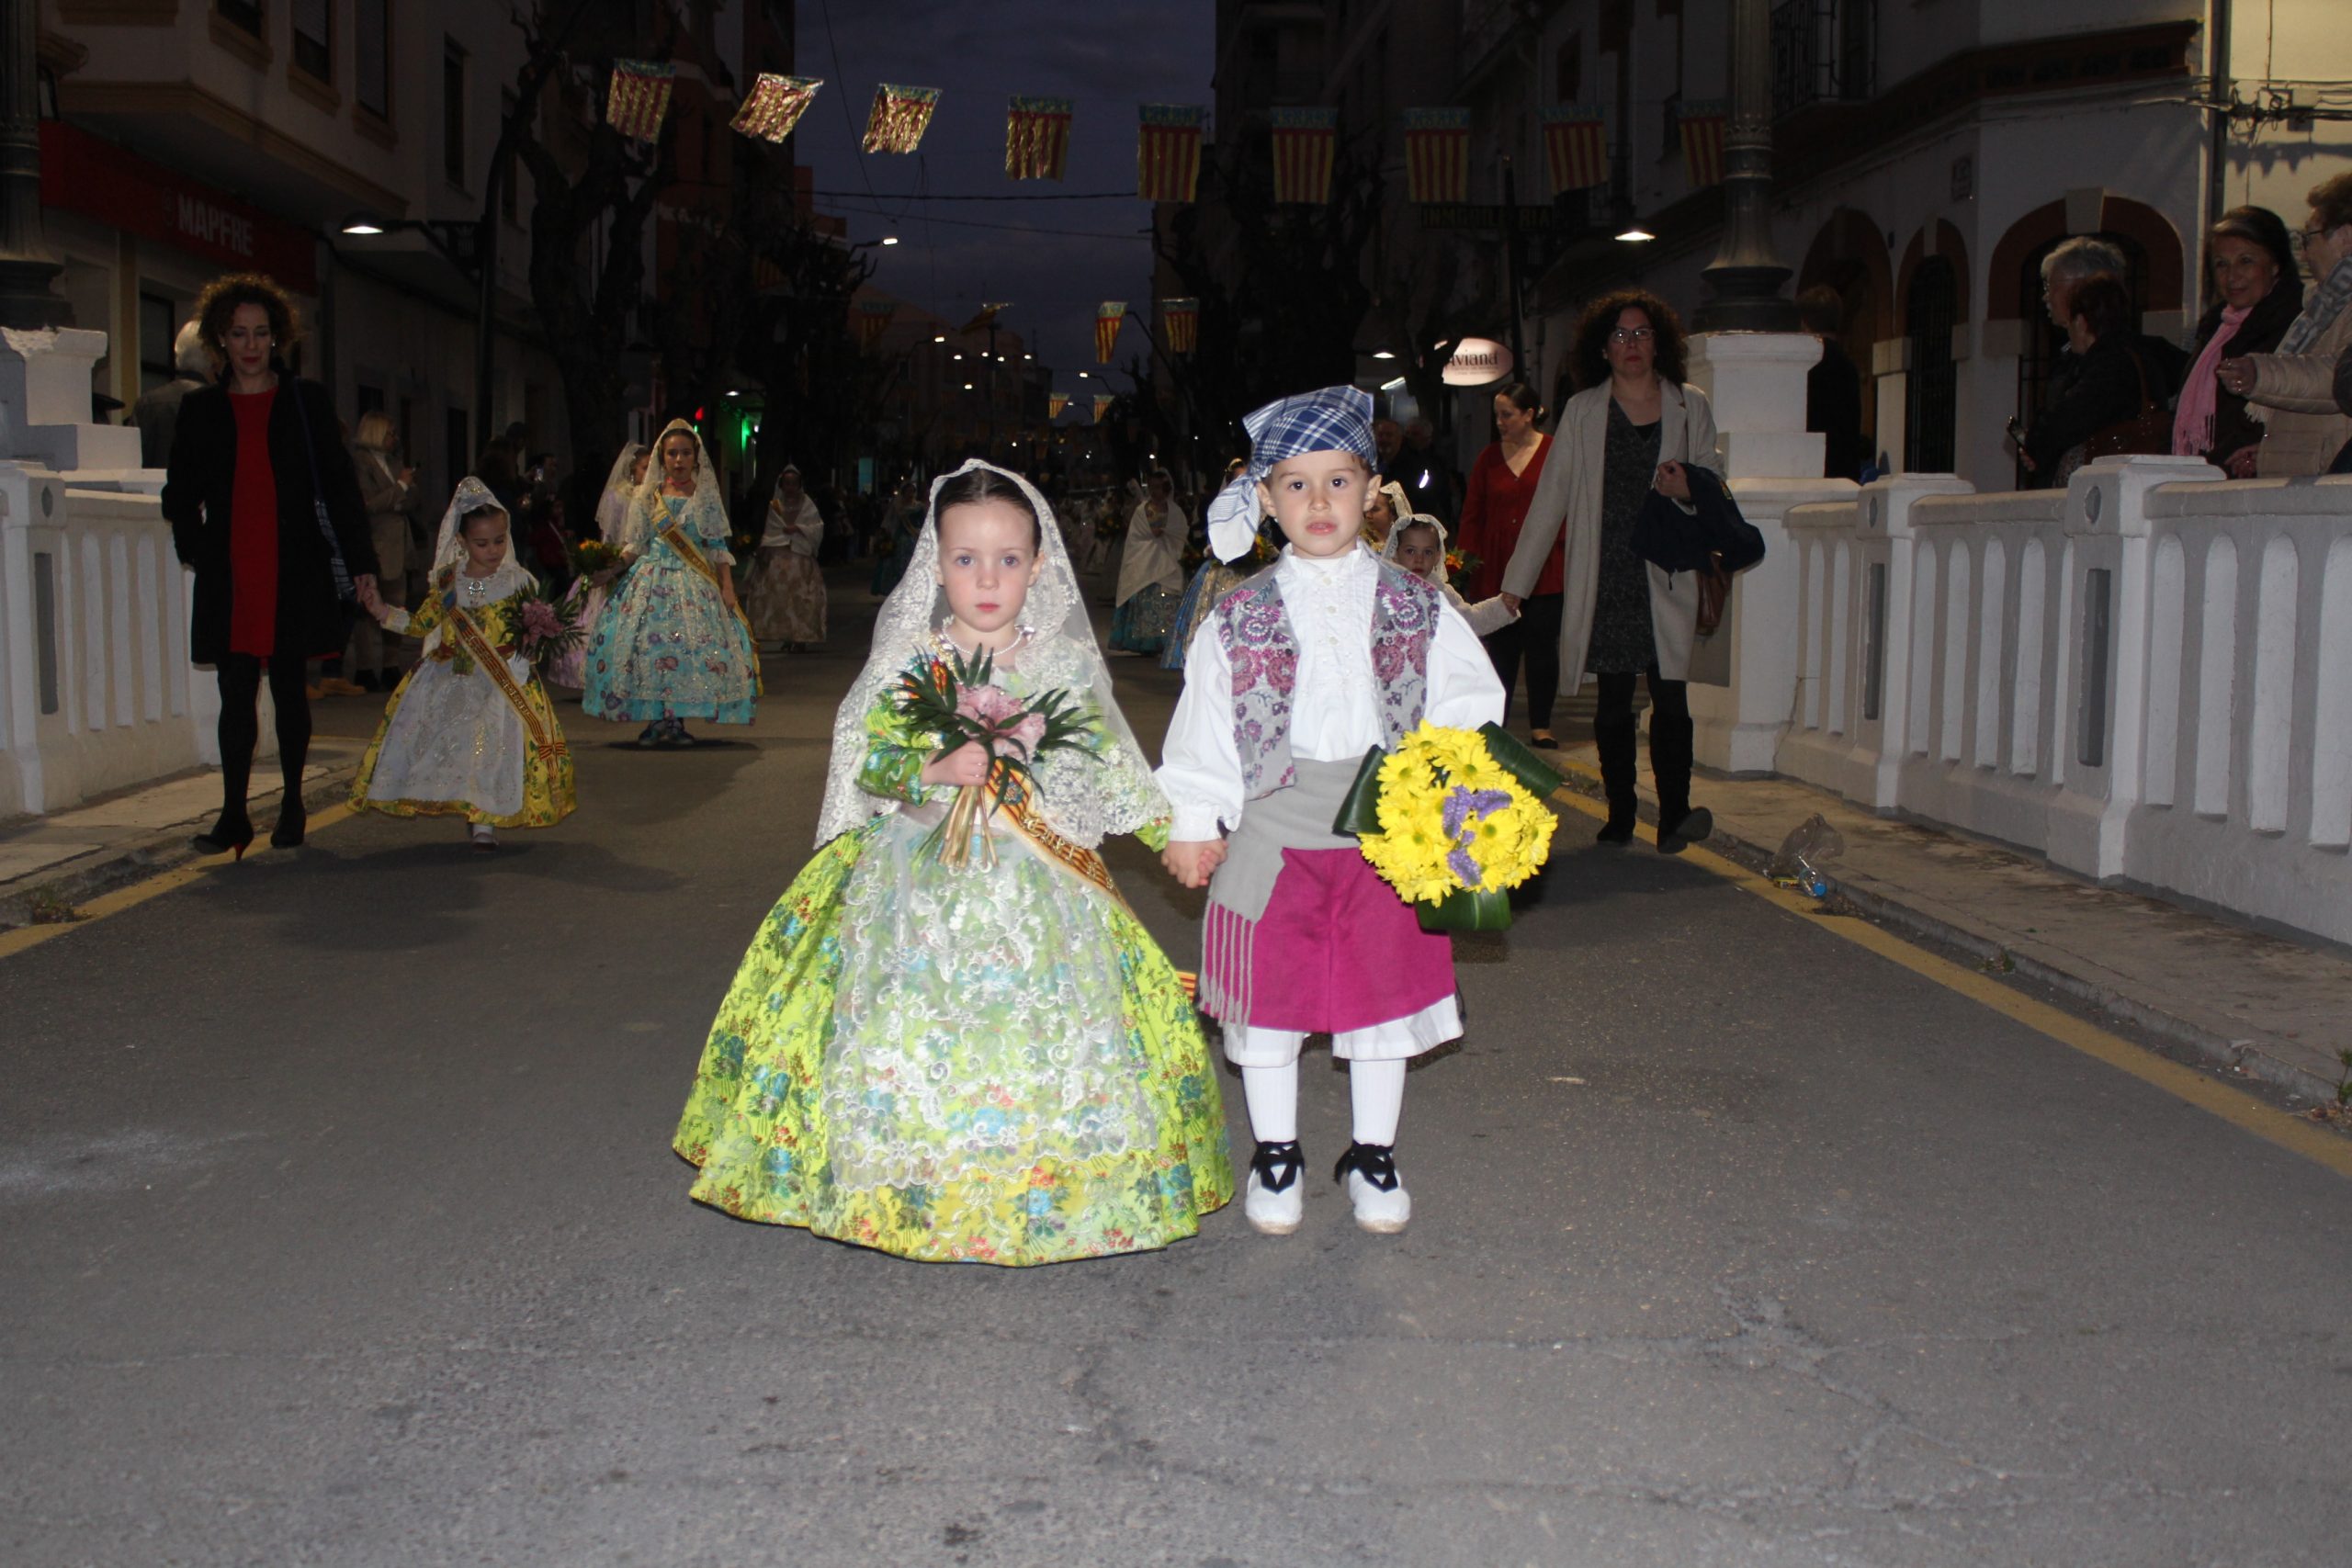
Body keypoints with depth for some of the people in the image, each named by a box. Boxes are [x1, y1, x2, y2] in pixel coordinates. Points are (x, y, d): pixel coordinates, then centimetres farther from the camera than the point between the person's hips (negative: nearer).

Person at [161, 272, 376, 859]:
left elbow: (339, 485, 4)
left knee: (288, 686, 5)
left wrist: (360, 560, -2)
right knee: (236, 693, 1)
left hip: (295, 573, -1)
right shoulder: (200, 409, 9)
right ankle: (233, 815, 6)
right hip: (229, 576, 1)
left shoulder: (306, 401, 5)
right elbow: (179, 493, 13)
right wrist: (193, 544, -4)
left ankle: (292, 805, 18)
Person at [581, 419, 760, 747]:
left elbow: (718, 547, 6)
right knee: (647, 645, -7)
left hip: (695, 583, 0)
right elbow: (633, 544, 9)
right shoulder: (646, 495, 8)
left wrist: (727, 586, -2)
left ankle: (677, 721, 0)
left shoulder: (707, 495, 6)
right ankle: (655, 721, 2)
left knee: (695, 646, -8)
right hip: (651, 580, 1)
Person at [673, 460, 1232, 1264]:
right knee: (914, 1026, -8)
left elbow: (1111, 764, 10)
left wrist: (1174, 833, 3)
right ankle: (916, 1193, 8)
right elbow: (866, 762, -3)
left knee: (1050, 1029, -5)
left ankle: (1042, 1191, 11)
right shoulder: (907, 662, 0)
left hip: (1041, 883, 1)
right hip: (922, 879, -1)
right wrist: (936, 770, -17)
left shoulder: (1067, 664, 4)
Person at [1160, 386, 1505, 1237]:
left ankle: (1374, 1154, 28)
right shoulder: (1238, 618, 1)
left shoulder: (1417, 609, 3)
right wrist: (1191, 823, 3)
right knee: (1268, 996, 7)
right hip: (1273, 837, -1)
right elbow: (1203, 728, 4)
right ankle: (1275, 1155, 26)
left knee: (1385, 993, 10)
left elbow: (1468, 709, 5)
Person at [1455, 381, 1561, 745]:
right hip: (1496, 572, 3)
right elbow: (1472, 515, 9)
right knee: (1500, 647, 4)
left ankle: (1540, 725, 12)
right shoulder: (1490, 457, 9)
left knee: (1541, 646, 2)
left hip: (1544, 572, -2)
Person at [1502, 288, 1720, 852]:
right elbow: (1551, 497, 8)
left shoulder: (1691, 407, 9)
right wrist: (1517, 582, 4)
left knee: (1670, 698, -10)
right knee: (1613, 701, 4)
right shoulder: (1583, 411, 8)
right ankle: (1620, 815, 11)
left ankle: (1673, 815, -13)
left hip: (1667, 577, -1)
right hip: (1604, 578, 1)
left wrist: (1689, 492, -11)